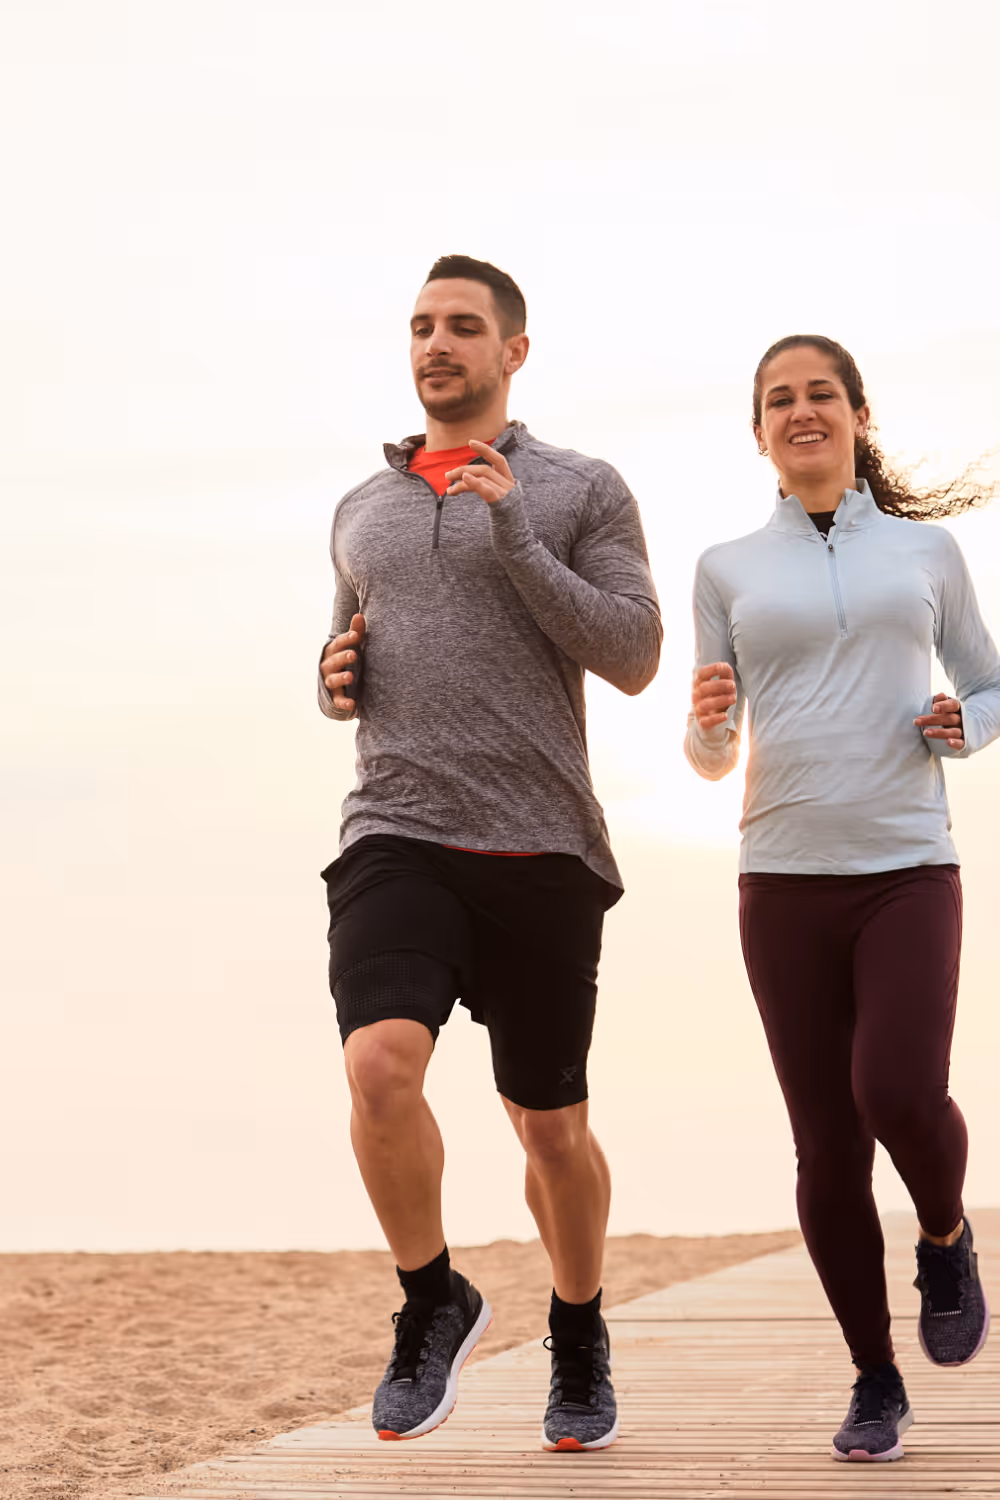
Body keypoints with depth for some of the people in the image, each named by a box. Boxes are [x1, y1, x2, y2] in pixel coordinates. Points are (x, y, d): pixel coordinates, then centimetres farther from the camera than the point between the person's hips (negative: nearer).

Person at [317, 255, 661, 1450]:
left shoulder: (584, 492, 5)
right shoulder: (362, 511, 17)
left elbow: (633, 661, -6)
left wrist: (515, 540, -15)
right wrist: (336, 681, 3)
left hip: (541, 854, -1)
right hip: (397, 845, 2)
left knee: (550, 1129, 7)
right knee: (381, 1070, -24)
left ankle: (579, 1340, 33)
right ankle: (432, 1303, -1)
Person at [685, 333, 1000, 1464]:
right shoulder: (729, 570, 10)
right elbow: (713, 759, 12)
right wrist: (706, 719, -11)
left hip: (909, 871, -1)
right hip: (784, 881, 1)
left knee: (899, 1095, -21)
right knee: (828, 1147, -1)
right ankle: (876, 1385, 14)